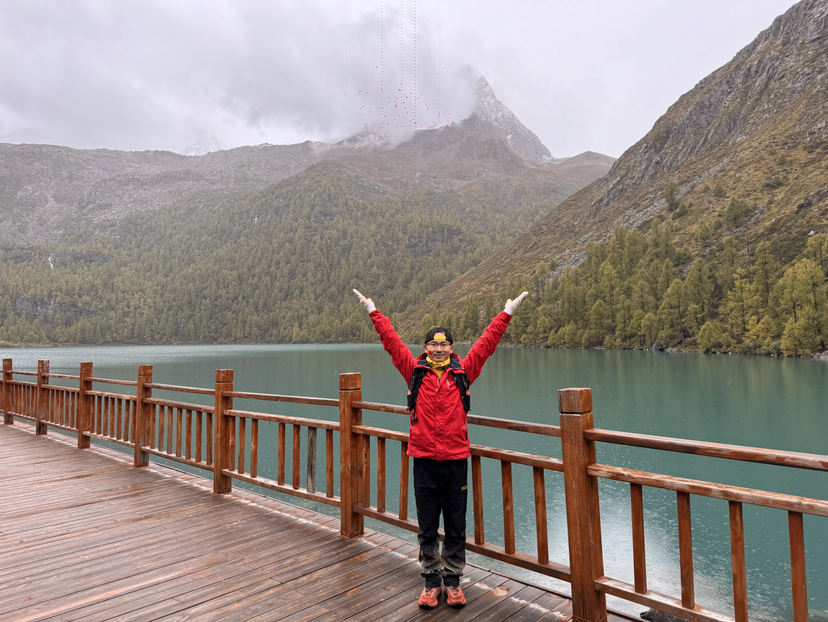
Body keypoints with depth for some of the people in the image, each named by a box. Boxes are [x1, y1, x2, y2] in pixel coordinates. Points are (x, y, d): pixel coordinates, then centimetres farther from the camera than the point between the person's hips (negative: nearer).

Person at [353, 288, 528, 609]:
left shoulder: (463, 372, 3)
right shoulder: (415, 372, 2)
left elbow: (487, 343, 2)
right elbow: (392, 341, 1)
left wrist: (507, 313, 1)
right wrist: (373, 312, 0)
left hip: (456, 459, 0)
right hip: (424, 460, 0)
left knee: (456, 527, 11)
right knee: (427, 527, 11)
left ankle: (453, 581, 28)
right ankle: (432, 581, 27)